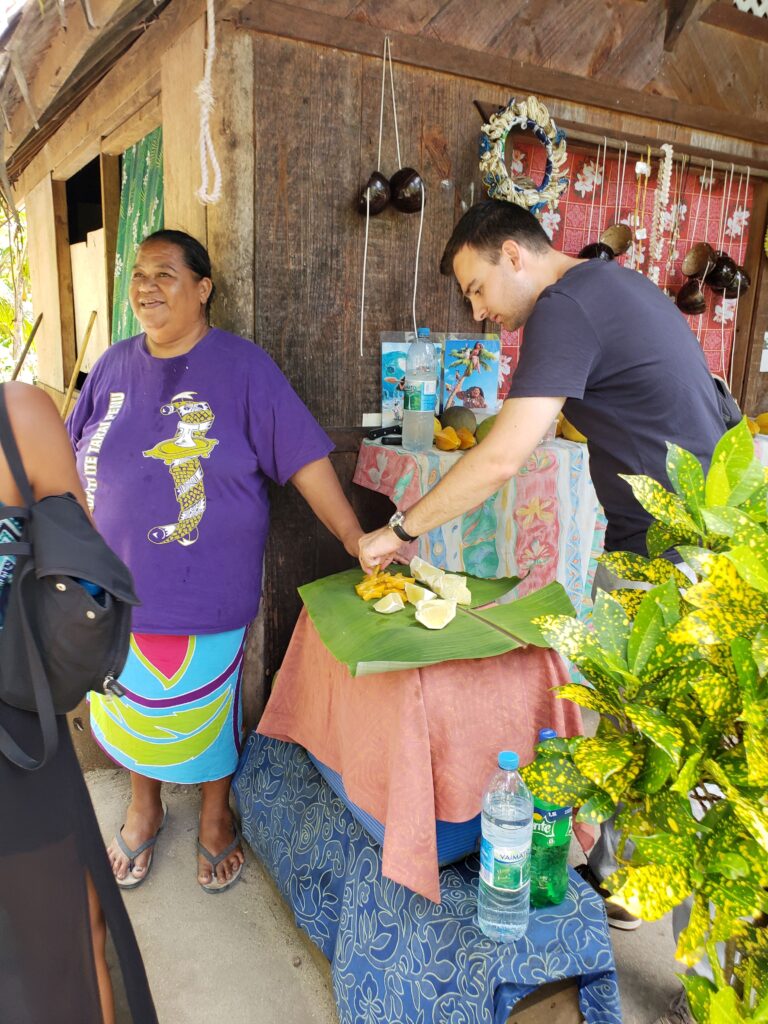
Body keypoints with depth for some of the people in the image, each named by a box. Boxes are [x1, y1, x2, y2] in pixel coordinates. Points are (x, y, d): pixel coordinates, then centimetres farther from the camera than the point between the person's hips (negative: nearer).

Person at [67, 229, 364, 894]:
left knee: (207, 708, 12)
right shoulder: (115, 365, 4)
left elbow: (305, 459, -13)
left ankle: (215, 816, 39)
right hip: (115, 587, 4)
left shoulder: (242, 366, -9)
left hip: (206, 593, -4)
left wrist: (356, 540, -18)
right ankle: (145, 808, 45)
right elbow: (72, 462, 13)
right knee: (131, 704, 18)